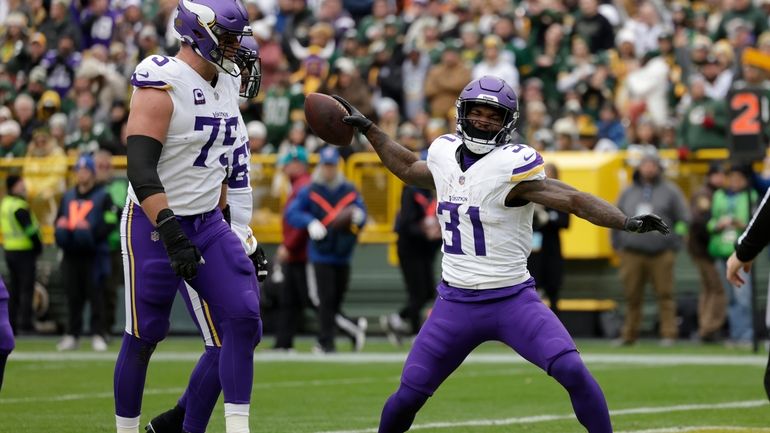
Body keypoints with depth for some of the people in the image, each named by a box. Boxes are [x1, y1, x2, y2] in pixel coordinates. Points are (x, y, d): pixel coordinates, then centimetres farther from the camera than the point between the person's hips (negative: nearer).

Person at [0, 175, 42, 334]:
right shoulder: (19, 207, -17)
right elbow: (30, 230, -19)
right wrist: (39, 246, -5)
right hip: (24, 252, -9)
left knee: (14, 289, 13)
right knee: (26, 289, -5)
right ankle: (25, 322, -7)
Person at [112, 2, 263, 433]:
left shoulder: (227, 83, 7)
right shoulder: (162, 86, -18)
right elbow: (141, 169, -25)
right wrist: (171, 235, -31)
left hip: (207, 222, 7)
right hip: (156, 224, -7)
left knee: (242, 321, -9)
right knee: (144, 337, 3)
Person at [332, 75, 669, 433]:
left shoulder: (512, 165, -14)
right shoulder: (445, 154, 4)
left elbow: (573, 199, -20)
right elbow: (409, 168, 28)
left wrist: (627, 222, -32)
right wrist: (367, 128, 31)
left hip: (513, 299, -4)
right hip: (456, 303, 5)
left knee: (572, 372, -21)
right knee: (408, 395, 3)